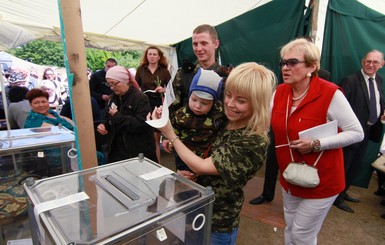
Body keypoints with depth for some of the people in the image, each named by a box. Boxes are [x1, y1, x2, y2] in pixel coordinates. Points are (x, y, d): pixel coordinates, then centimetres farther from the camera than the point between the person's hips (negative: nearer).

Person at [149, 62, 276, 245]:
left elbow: (201, 167, -26)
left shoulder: (255, 142, -27)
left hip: (218, 221, -6)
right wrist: (172, 141, -13)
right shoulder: (226, 122, -5)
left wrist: (170, 134, -19)